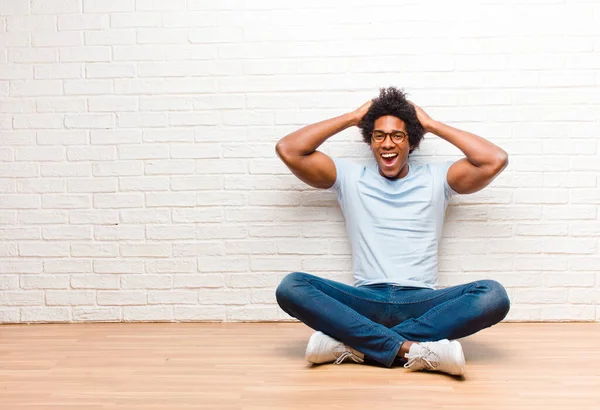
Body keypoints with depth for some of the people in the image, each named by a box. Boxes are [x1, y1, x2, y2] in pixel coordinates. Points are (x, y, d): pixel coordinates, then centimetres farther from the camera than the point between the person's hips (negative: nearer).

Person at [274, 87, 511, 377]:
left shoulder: (436, 178, 12)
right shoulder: (349, 177, 13)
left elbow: (496, 160, -2)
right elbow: (288, 150, 5)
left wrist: (432, 124, 7)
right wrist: (352, 118, 11)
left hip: (422, 302, 0)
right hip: (365, 302, 0)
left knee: (493, 296, -29)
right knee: (291, 287, -26)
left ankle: (354, 344, -30)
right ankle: (412, 348, -34)